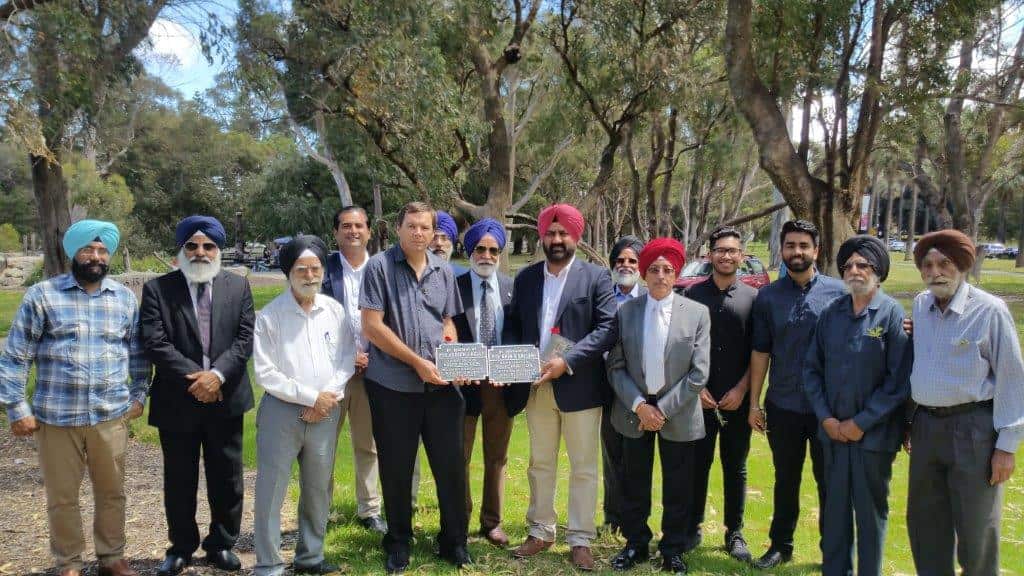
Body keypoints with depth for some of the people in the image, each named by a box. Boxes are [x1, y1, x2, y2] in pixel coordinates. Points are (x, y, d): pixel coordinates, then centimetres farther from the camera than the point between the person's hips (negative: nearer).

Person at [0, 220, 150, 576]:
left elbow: (138, 352, 14)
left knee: (112, 492, 12)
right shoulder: (41, 296, -3)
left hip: (112, 416, 2)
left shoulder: (126, 298, 6)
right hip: (56, 417, -2)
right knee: (62, 497, 11)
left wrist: (138, 395, 8)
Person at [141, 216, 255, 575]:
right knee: (179, 481, 12)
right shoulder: (157, 289, -2)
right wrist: (193, 378, -16)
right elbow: (155, 343, -10)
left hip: (226, 399, 1)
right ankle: (181, 547, 30)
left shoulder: (238, 286, 4)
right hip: (177, 401, -1)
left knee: (226, 478, 11)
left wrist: (217, 374, -17)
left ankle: (221, 544, 29)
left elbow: (246, 337, -4)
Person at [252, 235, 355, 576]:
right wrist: (311, 397, -13)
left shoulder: (334, 310, 3)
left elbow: (347, 359, 4)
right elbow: (264, 373, -11)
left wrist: (328, 398, -9)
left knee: (318, 489, 14)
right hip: (281, 412, -3)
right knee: (271, 492, 1)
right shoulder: (269, 316, -8)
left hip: (326, 412, 4)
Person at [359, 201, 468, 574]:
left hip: (440, 385, 3)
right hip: (393, 386, -3)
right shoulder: (379, 267, -5)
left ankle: (454, 541, 23)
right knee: (396, 469, 9)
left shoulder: (443, 271, 9)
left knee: (451, 465, 6)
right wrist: (417, 362, -14)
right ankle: (398, 543, 27)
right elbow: (372, 326, -11)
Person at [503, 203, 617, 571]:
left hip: (579, 386, -4)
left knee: (584, 467, 5)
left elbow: (608, 328, -11)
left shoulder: (596, 277, -3)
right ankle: (541, 531, 28)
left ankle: (580, 539, 16)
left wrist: (567, 362, -20)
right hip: (535, 386, 4)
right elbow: (512, 325, 11)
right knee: (540, 464, 14)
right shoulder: (525, 278, 10)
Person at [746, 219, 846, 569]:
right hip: (782, 406, 1)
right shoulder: (768, 296, 1)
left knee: (829, 481, 11)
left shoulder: (838, 292, -3)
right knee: (786, 480, 15)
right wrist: (754, 403, 3)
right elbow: (760, 352, 3)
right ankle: (780, 546, 30)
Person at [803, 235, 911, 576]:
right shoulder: (831, 314, 4)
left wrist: (861, 422, -12)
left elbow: (899, 379, -11)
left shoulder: (893, 315, -9)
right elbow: (812, 368, 7)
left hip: (874, 434, -4)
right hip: (833, 431, 4)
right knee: (834, 507, 13)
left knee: (871, 510, 10)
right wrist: (826, 418, -3)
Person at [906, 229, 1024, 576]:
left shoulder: (989, 311, -11)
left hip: (972, 429, -5)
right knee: (925, 523, 16)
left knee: (976, 531, 5)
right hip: (925, 426, 5)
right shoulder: (920, 306, 5)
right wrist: (909, 420, 14)